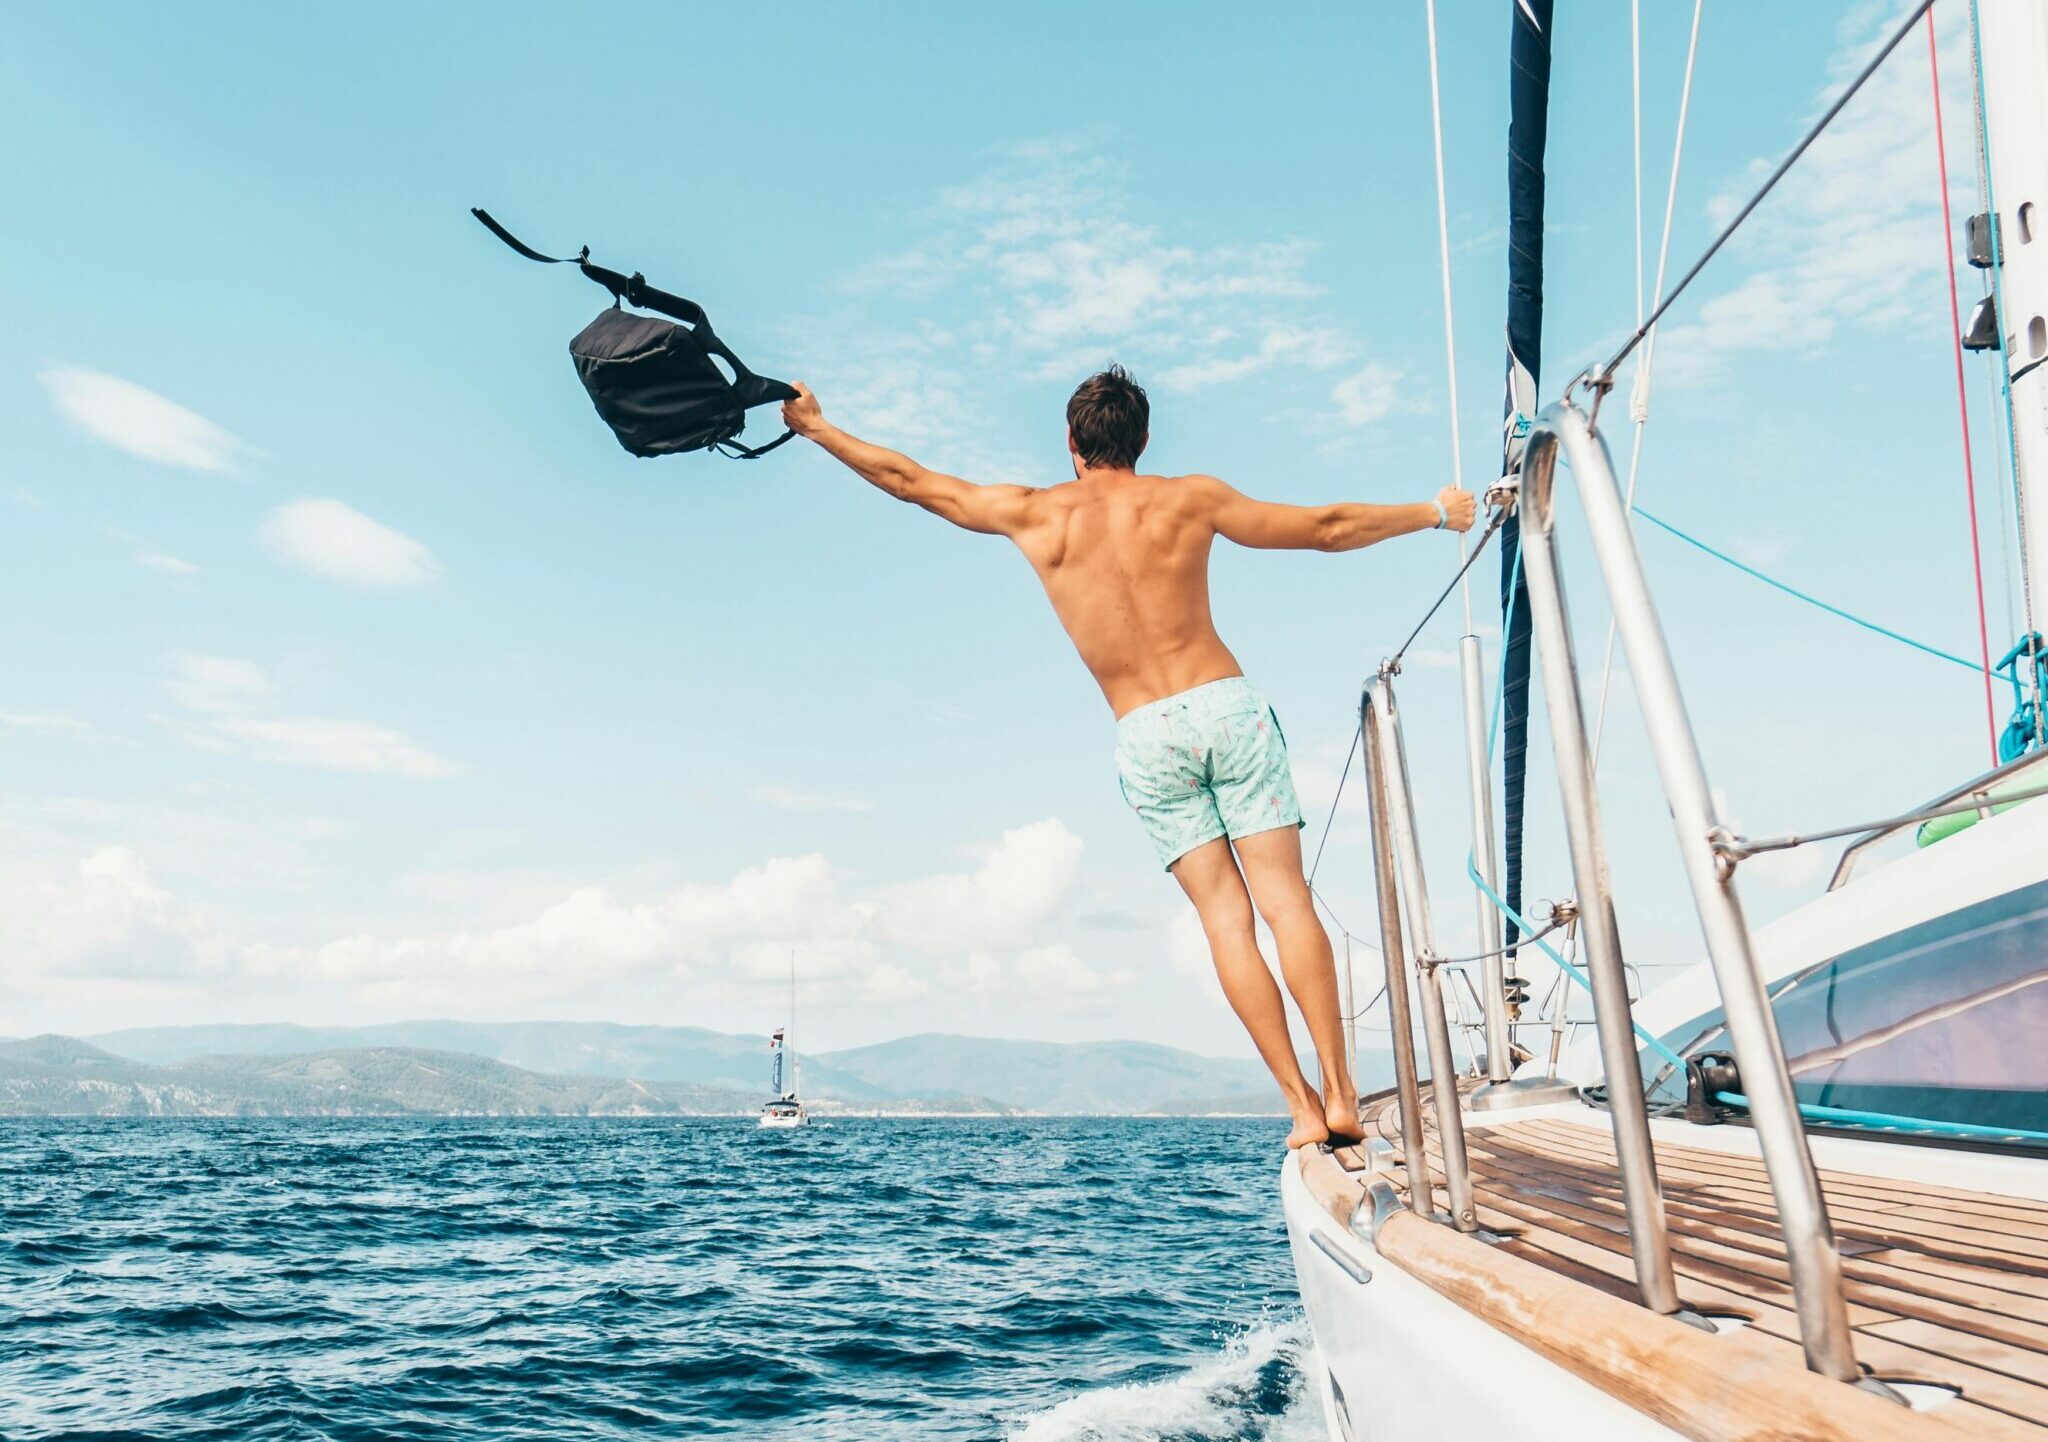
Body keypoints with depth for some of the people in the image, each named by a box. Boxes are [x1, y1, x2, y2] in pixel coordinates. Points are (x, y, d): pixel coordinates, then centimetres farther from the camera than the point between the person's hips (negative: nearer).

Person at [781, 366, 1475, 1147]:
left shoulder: (1033, 514, 6)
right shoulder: (1188, 499, 5)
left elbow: (908, 479, 16)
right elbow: (1328, 529, 12)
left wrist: (815, 426, 30)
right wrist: (1434, 512, 26)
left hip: (1146, 737, 0)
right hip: (1226, 704, 0)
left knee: (1225, 916, 3)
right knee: (1285, 897, -1)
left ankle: (1303, 1106, 0)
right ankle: (1340, 1094, -3)